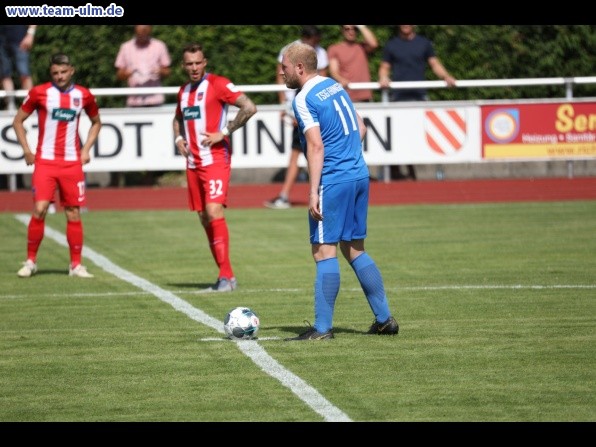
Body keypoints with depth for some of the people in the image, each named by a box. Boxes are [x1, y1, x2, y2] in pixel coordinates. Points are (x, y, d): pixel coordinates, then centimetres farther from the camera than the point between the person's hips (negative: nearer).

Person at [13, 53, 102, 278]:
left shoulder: (83, 95, 5)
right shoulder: (39, 92, -2)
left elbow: (96, 122, 22)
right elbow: (18, 121, 6)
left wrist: (86, 149, 10)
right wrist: (27, 151, -1)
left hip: (72, 163, 2)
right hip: (45, 161, -2)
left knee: (74, 213, 3)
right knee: (39, 210, -12)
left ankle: (76, 264, 10)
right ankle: (30, 260, 1)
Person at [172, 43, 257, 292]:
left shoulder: (218, 84, -8)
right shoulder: (183, 92, 14)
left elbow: (249, 107, -16)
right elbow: (178, 119, 34)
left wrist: (224, 132, -16)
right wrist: (178, 138, 13)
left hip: (216, 159, -8)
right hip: (193, 162, 8)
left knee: (214, 211, -19)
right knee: (204, 219, 7)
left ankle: (226, 276, -19)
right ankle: (225, 275, 14)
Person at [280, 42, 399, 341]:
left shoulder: (304, 99, -11)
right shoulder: (335, 86, 14)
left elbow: (316, 145, -19)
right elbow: (360, 129, 19)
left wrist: (313, 192, -19)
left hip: (333, 181, -9)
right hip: (360, 176, 9)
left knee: (324, 250, -6)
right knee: (354, 249, 15)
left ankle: (323, 328, -9)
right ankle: (384, 319, 15)